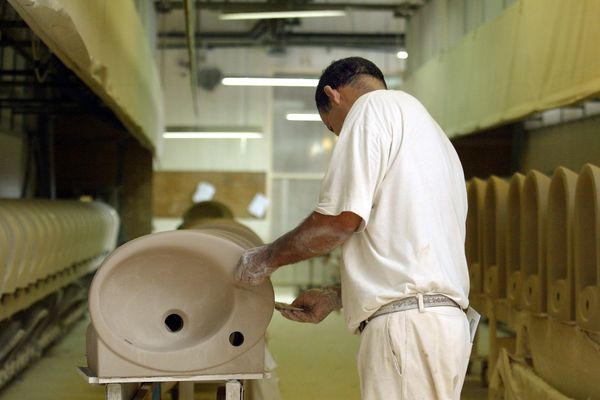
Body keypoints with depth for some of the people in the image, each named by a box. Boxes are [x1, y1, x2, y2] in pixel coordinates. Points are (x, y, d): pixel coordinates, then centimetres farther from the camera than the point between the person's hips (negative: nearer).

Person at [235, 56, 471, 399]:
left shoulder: (374, 106, -1)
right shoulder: (430, 131, 27)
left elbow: (342, 218, -10)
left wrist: (268, 258, 4)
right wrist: (335, 298, 28)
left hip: (407, 323, -9)